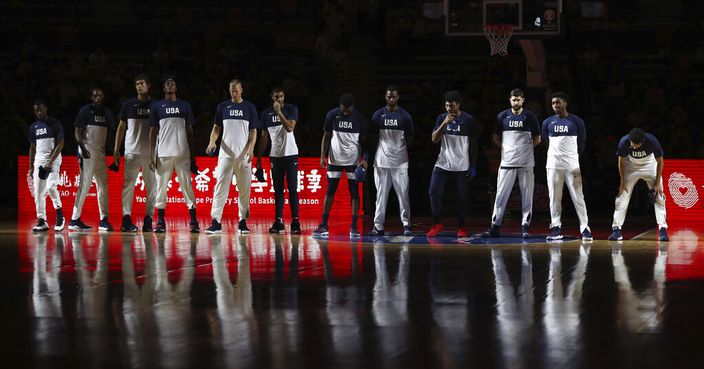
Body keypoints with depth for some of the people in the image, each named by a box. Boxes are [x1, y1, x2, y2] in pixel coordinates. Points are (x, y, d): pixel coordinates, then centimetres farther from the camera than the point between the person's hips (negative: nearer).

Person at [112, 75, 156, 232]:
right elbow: (121, 127, 11)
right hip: (132, 151, 0)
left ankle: (148, 218, 5)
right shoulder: (128, 105, 8)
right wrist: (116, 150, 5)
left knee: (151, 185, 1)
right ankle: (126, 218, -6)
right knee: (128, 184, -5)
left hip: (151, 152, 0)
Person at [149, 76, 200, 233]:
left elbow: (190, 132, 12)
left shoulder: (185, 106, 13)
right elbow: (152, 132, 8)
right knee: (161, 186, -1)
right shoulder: (157, 106, 10)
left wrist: (192, 156, 6)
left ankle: (193, 222, -3)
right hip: (163, 153, 0)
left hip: (183, 153, 0)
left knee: (187, 186, -3)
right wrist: (152, 155, -2)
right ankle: (160, 222, 4)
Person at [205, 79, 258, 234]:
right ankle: (216, 221, -12)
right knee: (221, 186, -8)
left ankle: (243, 221, 10)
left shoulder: (249, 108, 6)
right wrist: (212, 142, -11)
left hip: (243, 154, 0)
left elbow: (253, 131, 5)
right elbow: (216, 128, 9)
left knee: (244, 188, 2)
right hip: (226, 152, 0)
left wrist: (251, 148, -10)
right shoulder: (222, 107, 9)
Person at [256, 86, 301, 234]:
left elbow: (290, 128, -16)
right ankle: (278, 221, 6)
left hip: (290, 154, -3)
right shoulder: (266, 113, 7)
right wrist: (259, 158, 8)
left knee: (292, 189, -5)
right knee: (278, 190, 4)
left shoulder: (291, 109, -1)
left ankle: (295, 222, -5)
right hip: (275, 155, 3)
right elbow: (264, 137, 11)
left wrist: (279, 112, -17)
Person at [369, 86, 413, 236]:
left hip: (400, 161, -1)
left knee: (403, 193, -4)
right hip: (382, 160, 1)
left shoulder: (405, 116, 1)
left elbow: (409, 138, 11)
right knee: (381, 194, 2)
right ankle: (378, 226, 3)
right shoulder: (378, 115, 3)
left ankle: (406, 224, 1)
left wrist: (403, 149, 5)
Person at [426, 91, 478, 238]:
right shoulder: (441, 118, 5)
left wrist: (473, 166, -1)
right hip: (442, 163, 2)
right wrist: (444, 123, -17)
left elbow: (473, 144, 3)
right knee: (434, 192, -8)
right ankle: (437, 224, 5)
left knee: (462, 197, 2)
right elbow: (434, 139, -4)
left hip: (461, 166, -2)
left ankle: (461, 227, 14)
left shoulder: (469, 120, -2)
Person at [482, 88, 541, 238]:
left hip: (526, 163, 0)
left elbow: (537, 139, 12)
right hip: (507, 162, 0)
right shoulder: (503, 116, 6)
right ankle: (495, 227, 0)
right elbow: (496, 138, 15)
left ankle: (525, 226, 6)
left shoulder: (530, 117, 4)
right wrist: (506, 148, 6)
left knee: (527, 195, 0)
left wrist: (525, 149, 6)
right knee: (501, 195, -3)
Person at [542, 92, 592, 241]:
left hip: (572, 165, -2)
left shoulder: (576, 121, 1)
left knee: (578, 197, -4)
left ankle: (585, 228, -2)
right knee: (554, 198, 2)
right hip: (553, 165, 2)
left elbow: (582, 142, 12)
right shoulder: (548, 123, 7)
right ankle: (556, 228, 8)